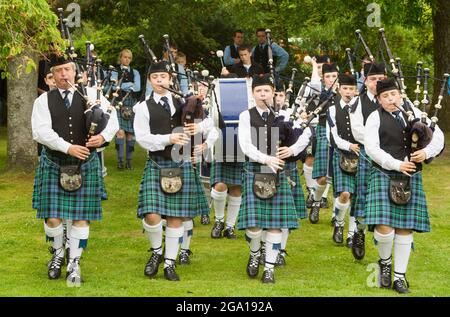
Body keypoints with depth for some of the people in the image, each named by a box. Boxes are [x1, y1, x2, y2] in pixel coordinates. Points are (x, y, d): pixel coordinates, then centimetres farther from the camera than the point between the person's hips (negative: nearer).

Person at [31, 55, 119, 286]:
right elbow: (41, 131, -12)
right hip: (54, 164, 0)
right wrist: (68, 147, -21)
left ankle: (74, 264, 15)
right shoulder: (44, 100, -1)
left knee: (81, 216, 1)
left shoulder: (91, 95, 3)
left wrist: (104, 136, -22)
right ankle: (58, 253, 28)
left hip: (85, 164, 0)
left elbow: (112, 118, -1)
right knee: (51, 216, -1)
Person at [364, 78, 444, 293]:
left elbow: (438, 136, 10)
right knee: (384, 228, -15)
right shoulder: (375, 118, -1)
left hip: (411, 177, 3)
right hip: (384, 176, -3)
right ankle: (385, 262, 16)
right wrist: (396, 164, -18)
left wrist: (427, 152, -10)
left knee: (405, 228, 5)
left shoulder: (414, 112, 9)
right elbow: (371, 148, -11)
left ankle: (400, 276, 16)